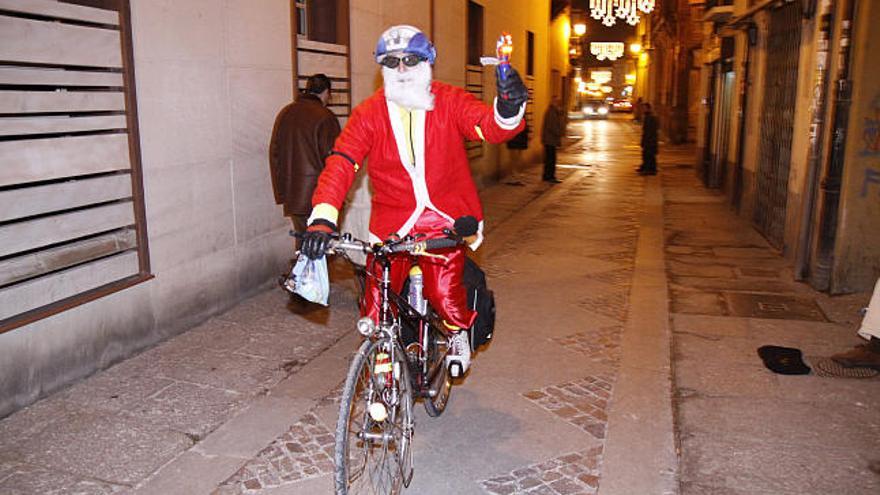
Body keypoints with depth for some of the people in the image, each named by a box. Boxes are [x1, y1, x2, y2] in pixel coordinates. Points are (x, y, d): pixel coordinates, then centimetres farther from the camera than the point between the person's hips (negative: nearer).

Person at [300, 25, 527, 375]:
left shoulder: (450, 102, -1)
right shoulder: (369, 113, -2)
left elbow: (490, 126, -15)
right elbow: (341, 162, -13)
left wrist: (508, 110, -40)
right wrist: (323, 217, -28)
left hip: (445, 219, -1)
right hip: (392, 223, 1)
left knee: (444, 293, -14)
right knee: (375, 306, -3)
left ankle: (459, 332, 22)